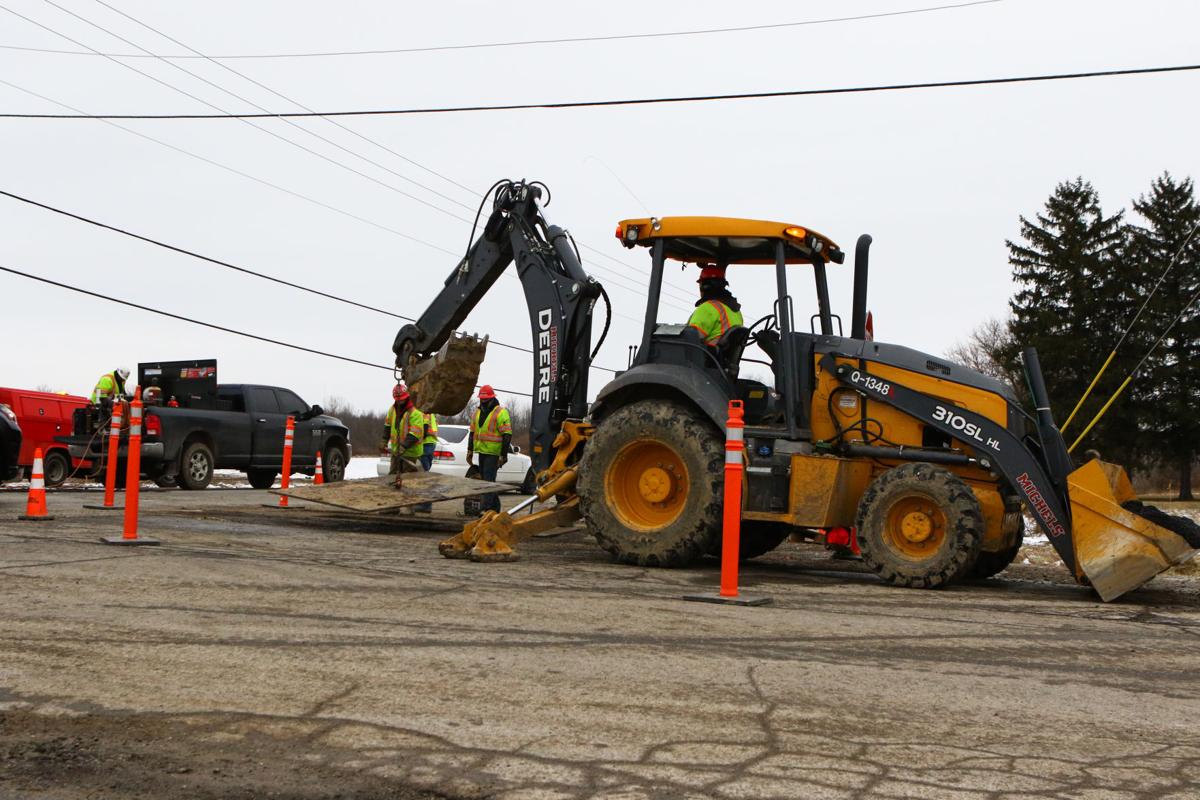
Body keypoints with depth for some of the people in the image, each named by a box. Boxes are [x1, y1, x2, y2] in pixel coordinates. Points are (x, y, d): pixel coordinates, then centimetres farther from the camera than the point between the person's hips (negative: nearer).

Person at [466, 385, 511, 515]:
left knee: (488, 480, -12)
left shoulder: (501, 413, -11)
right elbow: (473, 432, 21)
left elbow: (507, 435, -14)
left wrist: (503, 455, -17)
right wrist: (470, 450, 16)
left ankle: (486, 508, -14)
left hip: (493, 453, -8)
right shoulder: (478, 412, 14)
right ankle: (495, 507, 22)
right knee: (485, 480, 13)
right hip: (481, 452, 8)